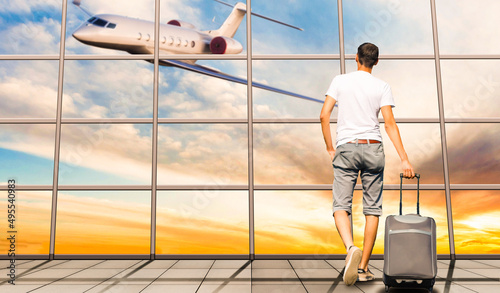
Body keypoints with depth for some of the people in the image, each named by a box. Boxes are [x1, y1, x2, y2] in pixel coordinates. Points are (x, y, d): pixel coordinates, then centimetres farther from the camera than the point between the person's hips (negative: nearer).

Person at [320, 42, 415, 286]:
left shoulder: (340, 81, 4)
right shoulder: (382, 87, 4)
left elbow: (324, 115, -2)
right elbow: (390, 124, -5)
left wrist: (330, 149, 7)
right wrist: (404, 159, -6)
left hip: (346, 148, -1)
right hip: (373, 149, 1)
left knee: (341, 206, 1)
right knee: (372, 209, 7)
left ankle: (351, 248, -26)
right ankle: (363, 267, 10)